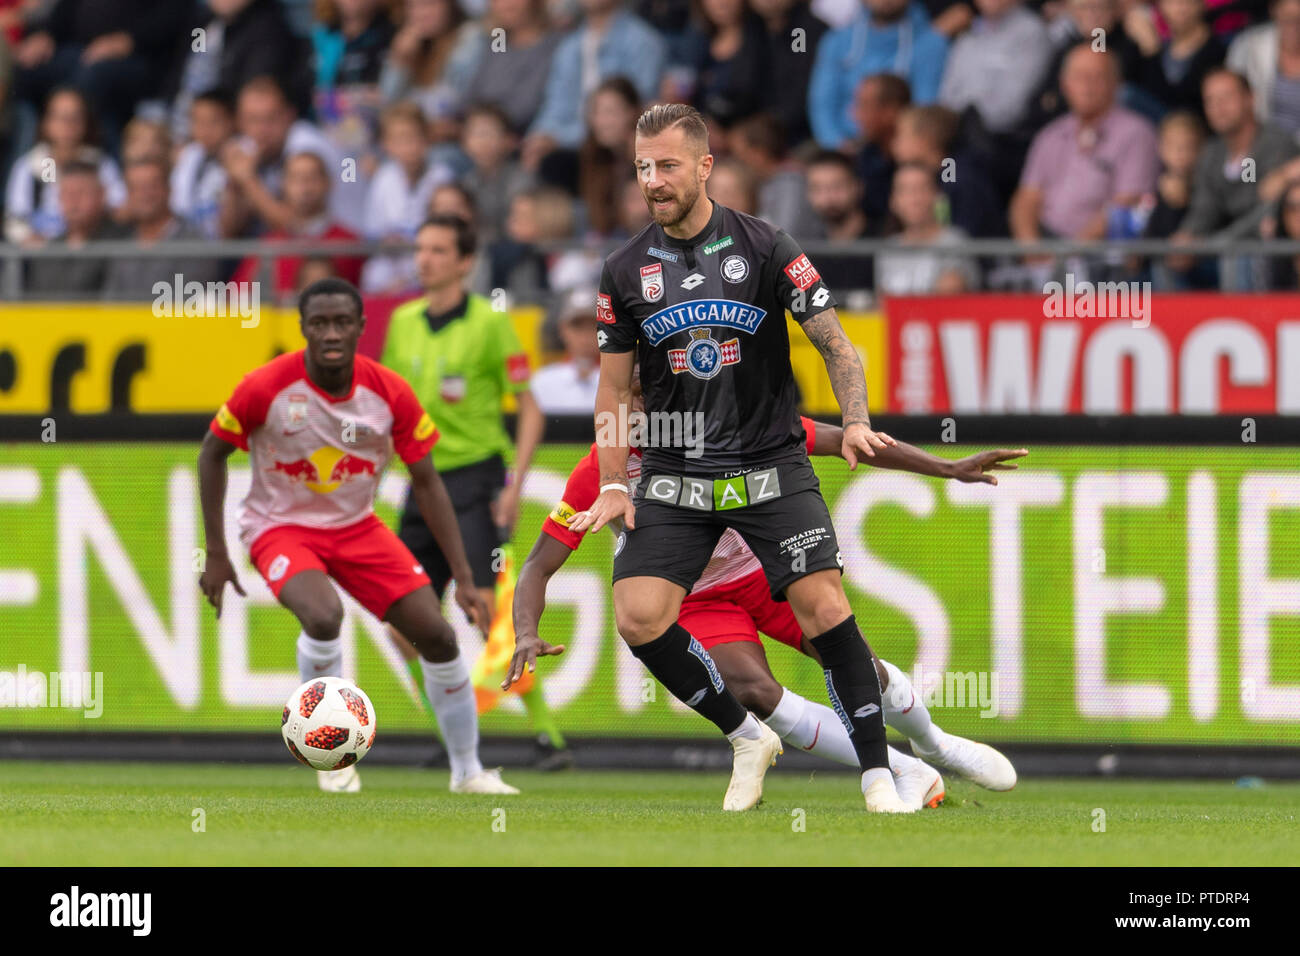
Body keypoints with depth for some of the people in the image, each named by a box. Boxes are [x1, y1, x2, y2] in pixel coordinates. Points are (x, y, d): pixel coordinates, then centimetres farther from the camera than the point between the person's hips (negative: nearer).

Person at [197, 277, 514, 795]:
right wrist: (215, 553, -8)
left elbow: (426, 482, -4)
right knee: (323, 615, -33)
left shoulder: (390, 393, -14)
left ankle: (468, 771, 15)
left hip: (357, 526, 4)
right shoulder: (266, 388, -21)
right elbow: (212, 454, -6)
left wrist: (464, 578, -7)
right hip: (281, 526, -4)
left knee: (437, 634, -4)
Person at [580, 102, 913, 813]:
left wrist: (856, 421, -16)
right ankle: (748, 740, 6)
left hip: (770, 466, -2)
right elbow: (615, 386, 12)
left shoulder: (764, 248, -3)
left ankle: (877, 774, -7)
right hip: (674, 477, 2)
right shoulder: (625, 272, 4)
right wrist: (613, 486, 3)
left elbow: (833, 342, 0)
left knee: (823, 605, -16)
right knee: (638, 617, -14)